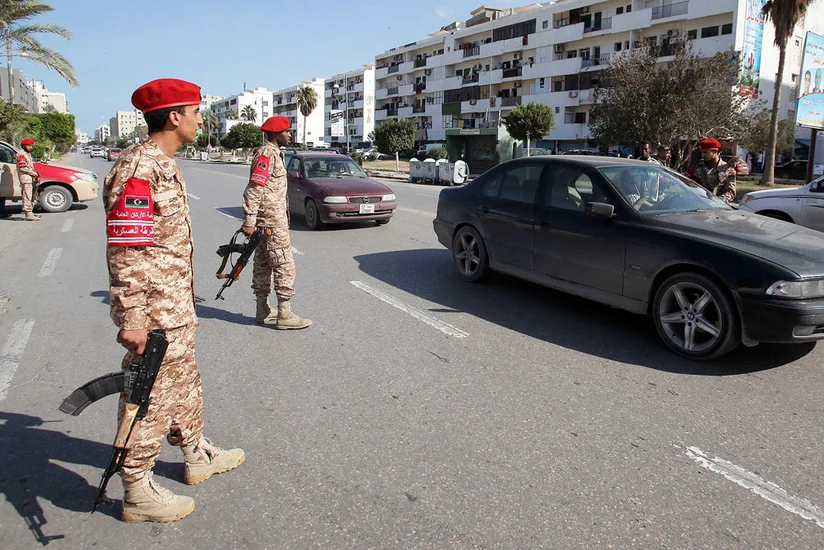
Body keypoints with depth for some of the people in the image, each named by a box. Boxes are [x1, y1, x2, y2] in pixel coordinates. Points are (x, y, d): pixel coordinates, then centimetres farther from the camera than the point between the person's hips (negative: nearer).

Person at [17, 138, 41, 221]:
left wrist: (36, 174, 9)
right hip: (25, 178, -10)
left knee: (30, 197, 13)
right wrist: (34, 173, -14)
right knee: (27, 196, -13)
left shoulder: (28, 154, 22)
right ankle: (28, 215, -16)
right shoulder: (21, 154, -8)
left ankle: (29, 213, 20)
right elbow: (23, 168, -17)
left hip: (30, 178, 10)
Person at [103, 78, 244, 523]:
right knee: (149, 397, 2)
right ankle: (138, 493, 19)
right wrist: (131, 319, -25)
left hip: (176, 303, 10)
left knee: (183, 381, 22)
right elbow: (124, 251, -25)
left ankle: (197, 455, 41)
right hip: (155, 311, -10)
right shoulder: (138, 169, -21)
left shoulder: (163, 164, 11)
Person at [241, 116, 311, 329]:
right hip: (272, 222, -10)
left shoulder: (274, 154, 17)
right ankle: (285, 315, -4)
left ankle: (263, 311, 21)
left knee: (263, 265, 13)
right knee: (284, 266, -7)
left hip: (268, 221, 10)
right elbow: (253, 190, -20)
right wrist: (249, 222, -23)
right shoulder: (266, 155, -14)